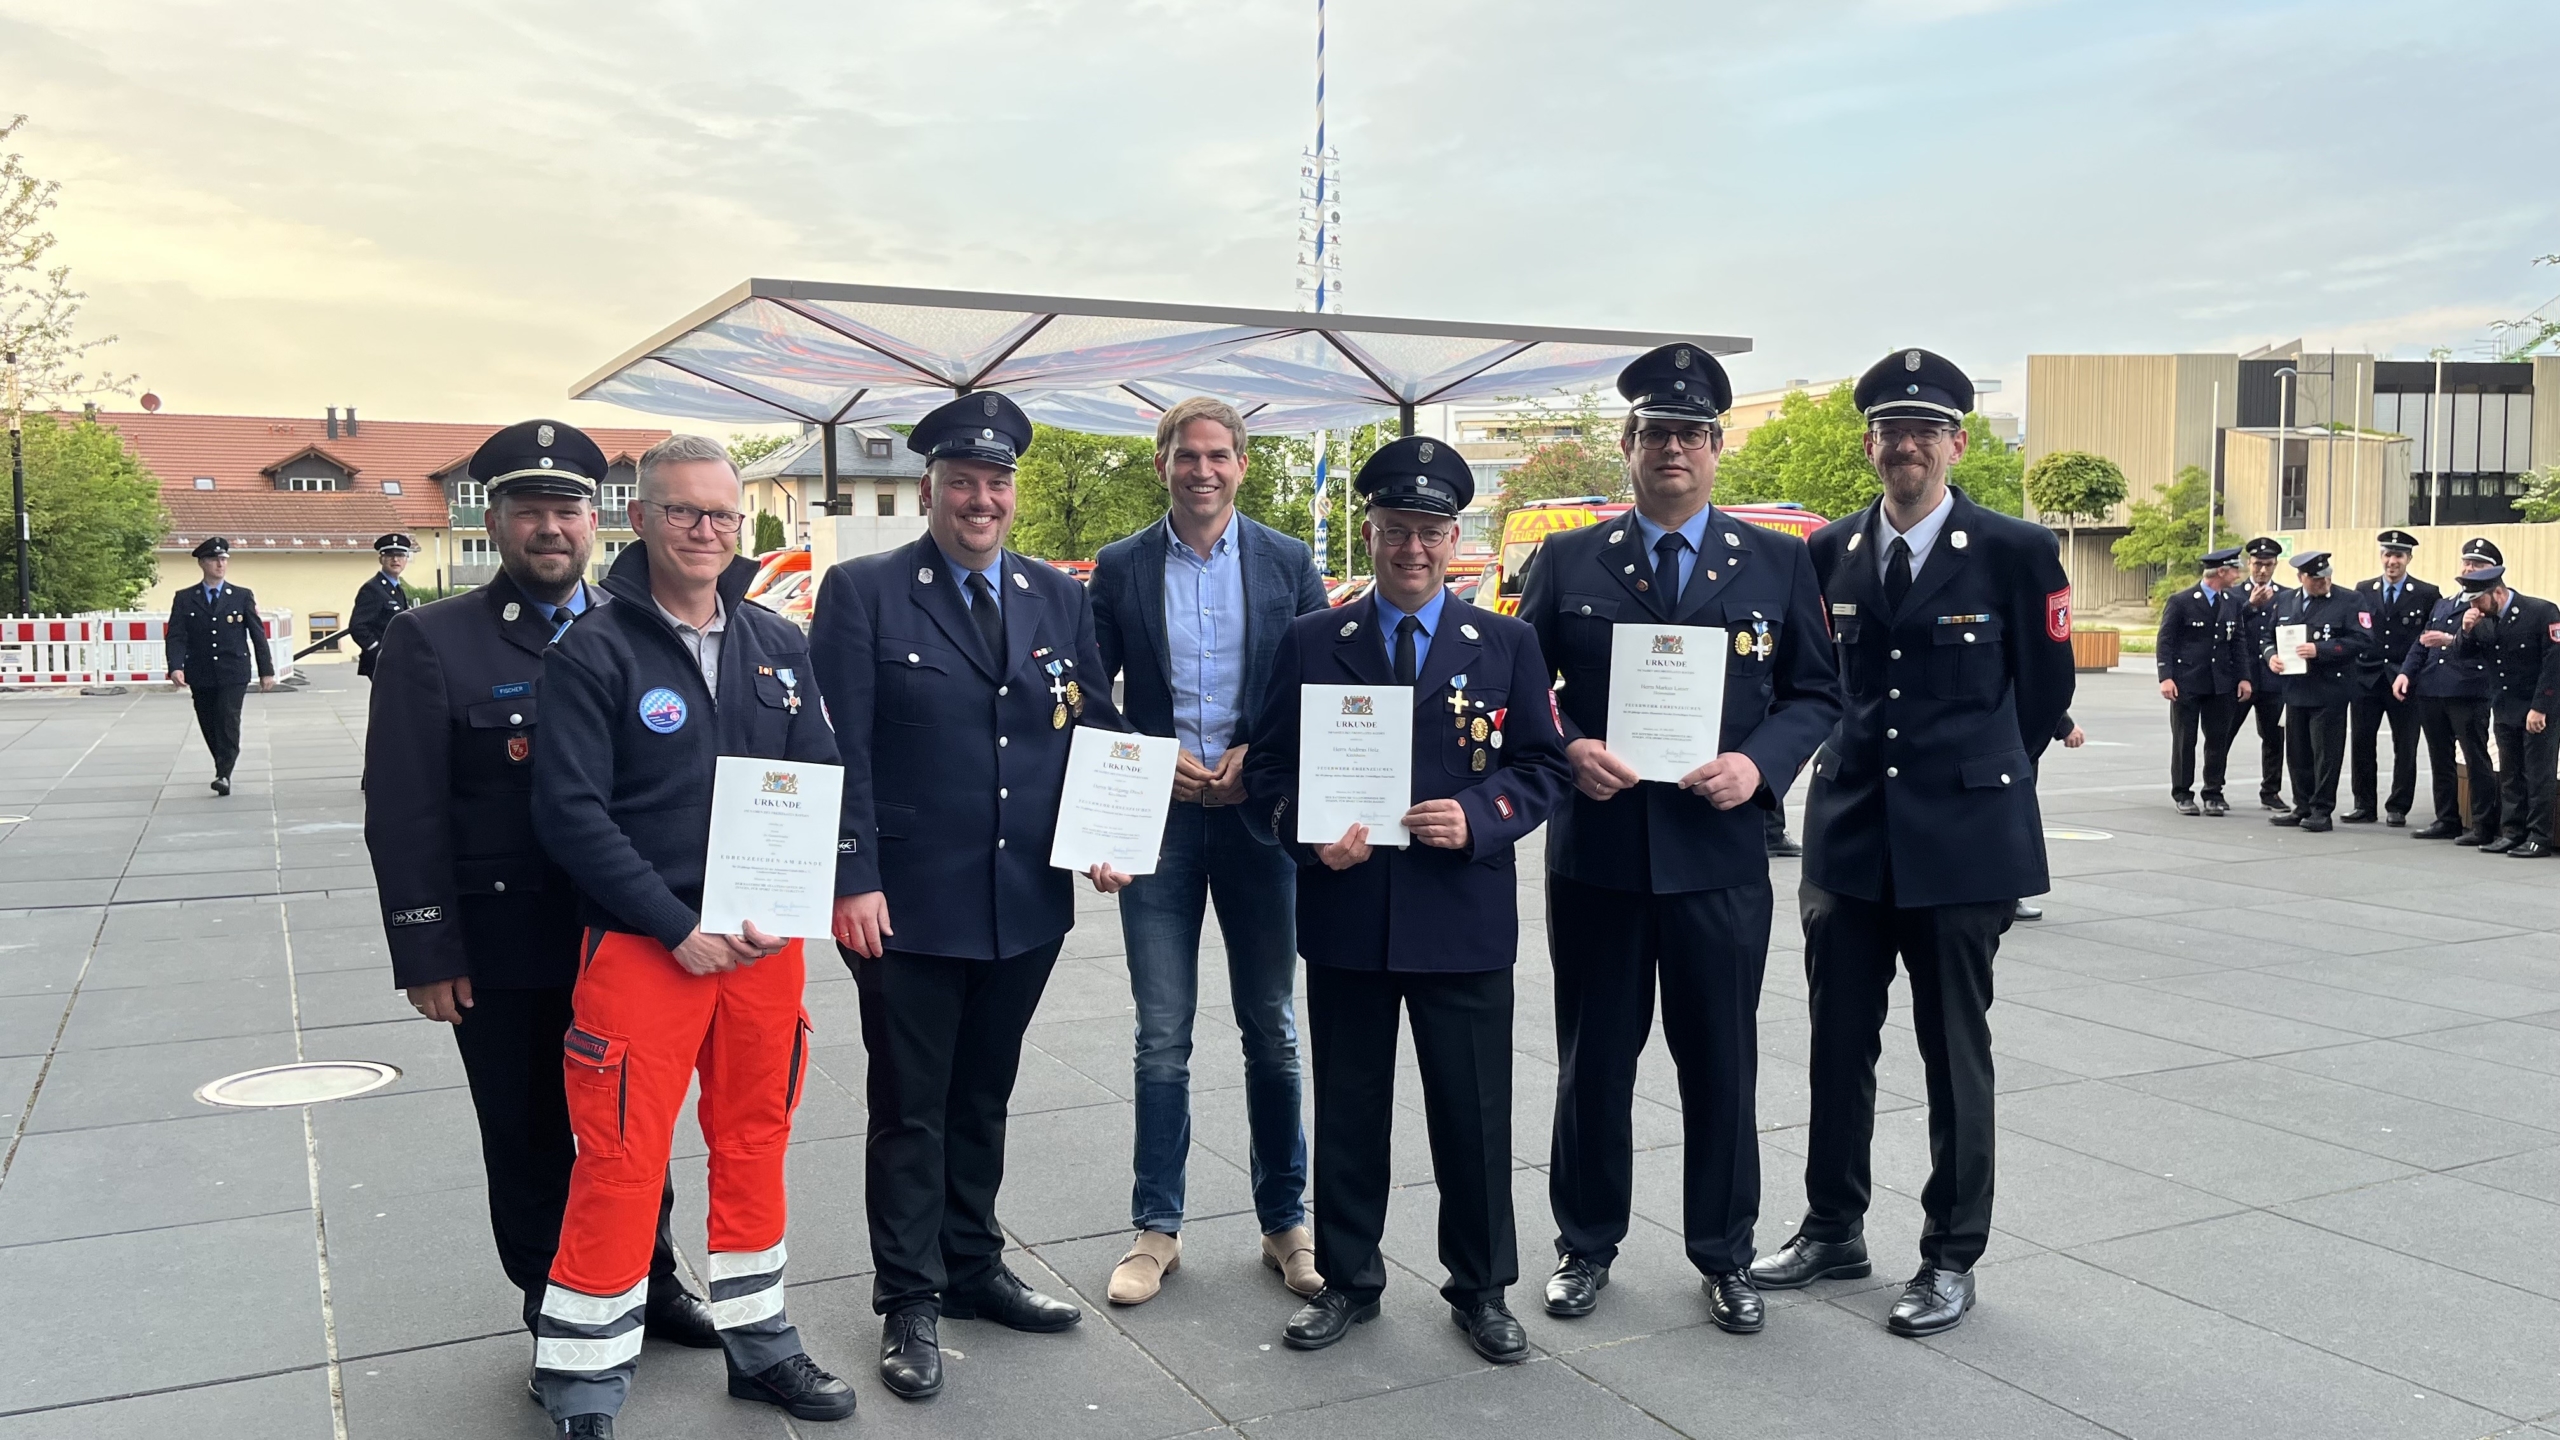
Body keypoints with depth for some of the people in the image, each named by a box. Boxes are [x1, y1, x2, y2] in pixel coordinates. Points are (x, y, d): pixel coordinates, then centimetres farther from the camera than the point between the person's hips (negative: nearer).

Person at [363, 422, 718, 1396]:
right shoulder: (430, 642, -6)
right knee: (528, 1138, 11)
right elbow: (402, 812, -8)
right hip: (506, 951, -2)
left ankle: (651, 1282, 35)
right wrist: (428, 953, -11)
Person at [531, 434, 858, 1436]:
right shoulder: (592, 654, -6)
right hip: (641, 945, -4)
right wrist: (681, 929, -16)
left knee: (755, 1144, 15)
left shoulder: (779, 646, 8)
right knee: (621, 1165, -2)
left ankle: (760, 1345, 31)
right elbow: (571, 814, -12)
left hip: (768, 942, 5)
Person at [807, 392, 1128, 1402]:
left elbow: (1097, 727, 10)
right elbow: (840, 750, -10)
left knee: (983, 1100, 19)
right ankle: (909, 1301, 21)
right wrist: (852, 882, -16)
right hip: (908, 905, -4)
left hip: (1027, 904, 4)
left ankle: (973, 1266, 35)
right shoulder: (862, 593, -6)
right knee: (909, 1109, 8)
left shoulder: (1058, 597, 8)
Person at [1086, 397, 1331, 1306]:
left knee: (1272, 1029, 9)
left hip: (1259, 814, 0)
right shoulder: (1120, 568, 3)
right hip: (1157, 819, 0)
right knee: (1162, 1037, 6)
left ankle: (1285, 1223, 21)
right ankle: (1156, 1229, 17)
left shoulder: (1288, 563, 3)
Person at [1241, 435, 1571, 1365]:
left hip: (1464, 923, 0)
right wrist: (1305, 831, -14)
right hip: (1345, 918, 1)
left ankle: (1481, 1288, 25)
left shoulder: (1507, 645, 5)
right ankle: (1348, 1281, 28)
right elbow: (1267, 771, 5)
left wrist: (1480, 818, -14)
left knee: (1473, 1112, 7)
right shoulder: (1310, 643, 5)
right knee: (1348, 1109, 12)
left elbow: (1545, 766, 4)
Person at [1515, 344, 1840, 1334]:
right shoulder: (1568, 562, 5)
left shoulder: (1777, 563, 5)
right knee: (1592, 1062, 11)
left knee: (1722, 1065, 9)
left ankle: (1724, 1255, 27)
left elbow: (1815, 693, 6)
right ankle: (1587, 1243, 28)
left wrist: (1759, 763, -12)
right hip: (1595, 852, 0)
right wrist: (1566, 750, -13)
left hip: (1720, 853, 0)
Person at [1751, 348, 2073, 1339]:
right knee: (1838, 1044, 12)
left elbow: (2045, 688, 4)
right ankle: (1833, 1229, 28)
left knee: (1955, 1052, 6)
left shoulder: (2017, 551, -6)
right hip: (1849, 831, 4)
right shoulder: (1829, 551, 5)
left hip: (1961, 839, -3)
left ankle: (1952, 1258, 19)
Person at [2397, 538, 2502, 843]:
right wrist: (2406, 672, 5)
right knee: (2440, 760, 11)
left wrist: (2451, 640, -32)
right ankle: (2447, 820, 20)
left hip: (2469, 693, -7)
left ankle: (2484, 826, 2)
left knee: (2477, 760, -3)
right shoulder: (2442, 604, 23)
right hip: (2431, 691, 7)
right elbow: (2421, 644, 21)